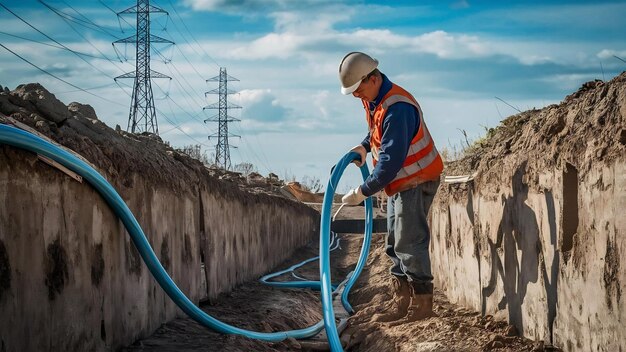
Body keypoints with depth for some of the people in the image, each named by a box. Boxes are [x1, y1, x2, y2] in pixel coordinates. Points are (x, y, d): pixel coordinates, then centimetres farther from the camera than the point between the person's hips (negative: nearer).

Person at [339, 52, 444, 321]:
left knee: (409, 243, -11)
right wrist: (364, 147, 5)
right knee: (395, 246, 11)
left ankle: (422, 304, -5)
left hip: (417, 181, -10)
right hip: (398, 183, 10)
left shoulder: (397, 108, -27)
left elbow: (392, 159, -29)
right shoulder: (372, 101, 4)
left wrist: (364, 192, -26)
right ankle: (404, 304, 17)